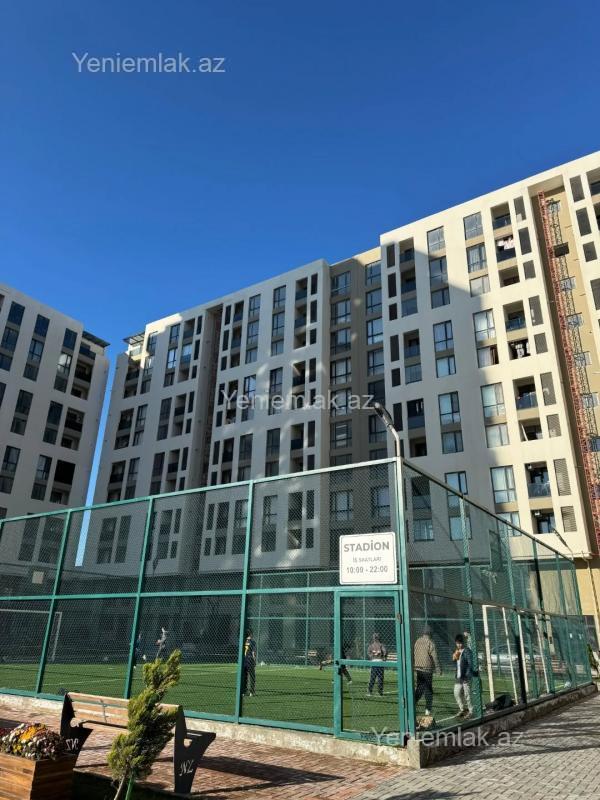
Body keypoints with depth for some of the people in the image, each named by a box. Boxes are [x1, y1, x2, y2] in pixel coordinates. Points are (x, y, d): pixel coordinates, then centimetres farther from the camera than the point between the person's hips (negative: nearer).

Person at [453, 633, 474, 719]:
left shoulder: (467, 651, -11)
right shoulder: (457, 651, 11)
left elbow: (470, 664, -15)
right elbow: (455, 663, 18)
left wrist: (467, 675, -21)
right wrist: (454, 658, -4)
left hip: (466, 677, -7)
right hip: (458, 676, 7)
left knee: (467, 694, -1)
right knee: (457, 693, 10)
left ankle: (470, 711, 13)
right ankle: (462, 709, 26)